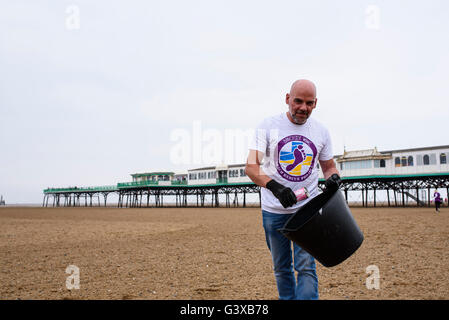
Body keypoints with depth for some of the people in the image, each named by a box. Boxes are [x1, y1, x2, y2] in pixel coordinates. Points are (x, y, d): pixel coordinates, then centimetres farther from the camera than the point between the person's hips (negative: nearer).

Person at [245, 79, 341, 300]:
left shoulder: (321, 131, 4)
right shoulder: (268, 126, -6)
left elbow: (328, 165, 17)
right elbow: (251, 166, -15)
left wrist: (333, 176, -8)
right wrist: (274, 186, -33)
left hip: (308, 209, 1)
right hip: (274, 210, -1)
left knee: (306, 266, -7)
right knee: (281, 268, 11)